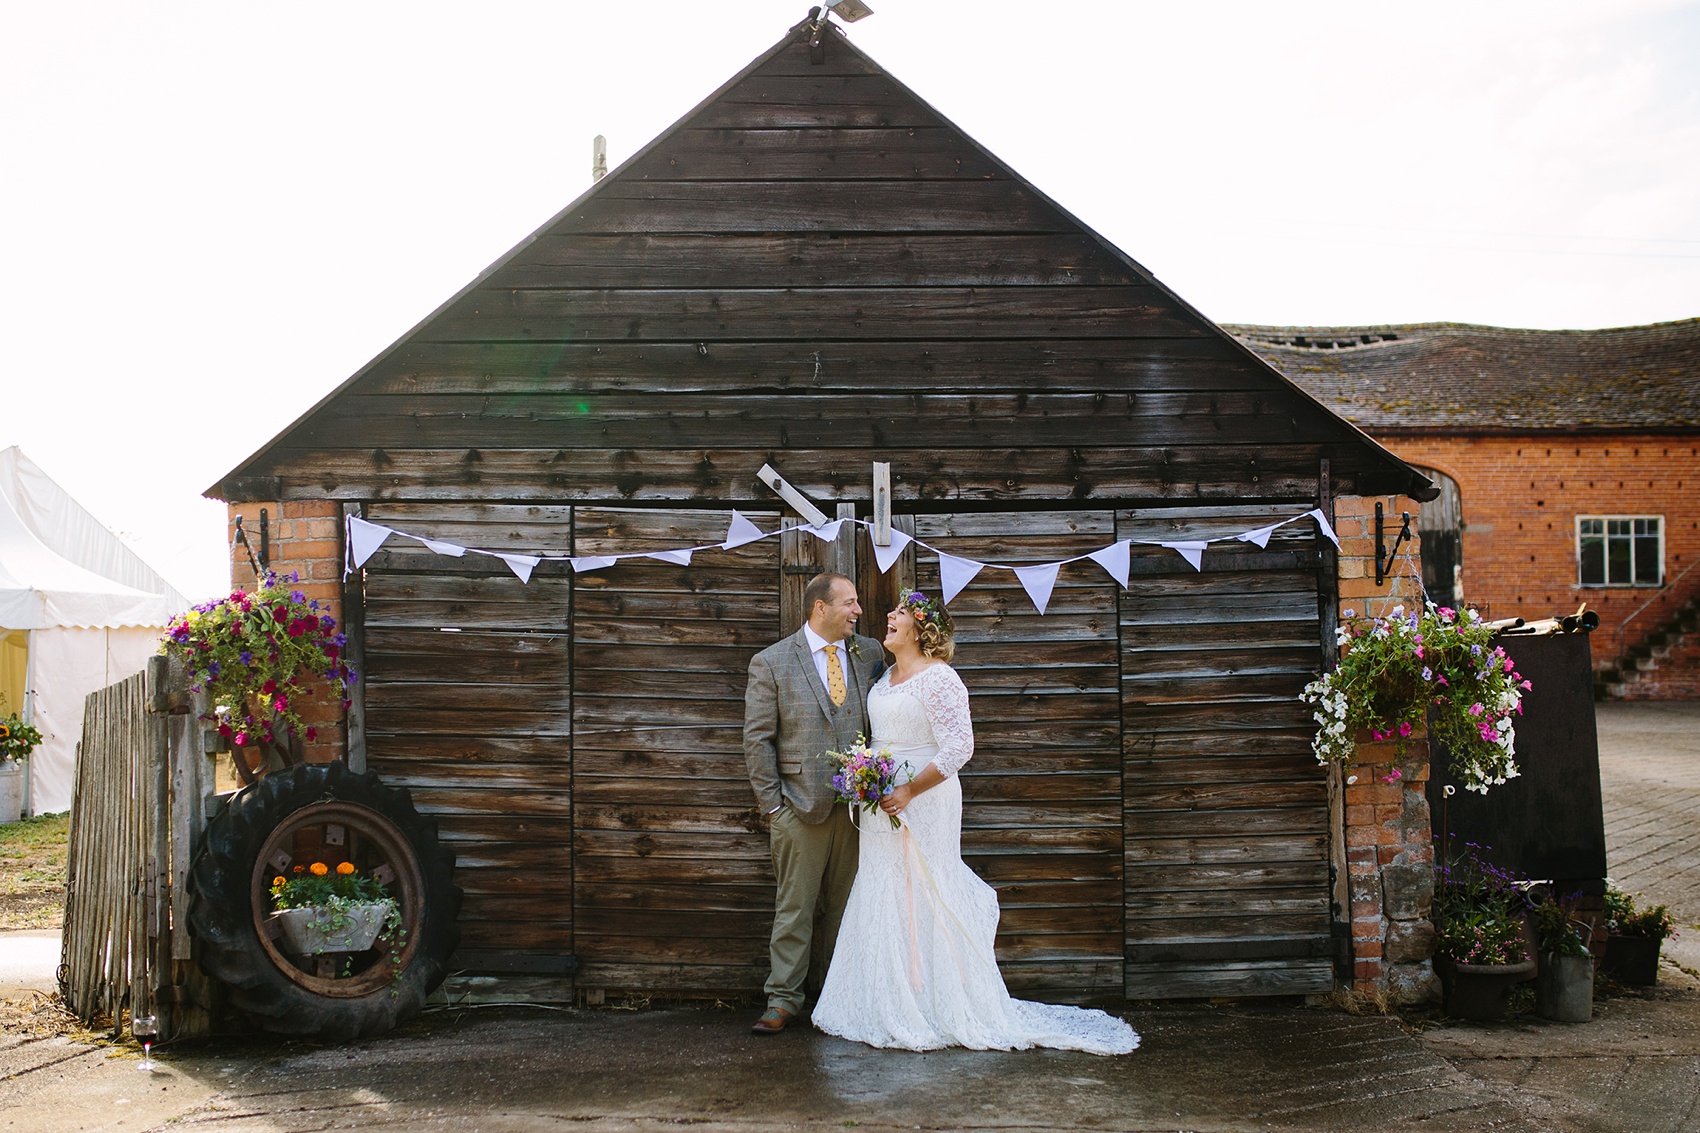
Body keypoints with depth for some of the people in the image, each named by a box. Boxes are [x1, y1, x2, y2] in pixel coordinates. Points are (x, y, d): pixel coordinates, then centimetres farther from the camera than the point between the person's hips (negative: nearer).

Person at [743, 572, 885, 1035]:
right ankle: (783, 1000, 10)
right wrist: (772, 803, -5)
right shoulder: (771, 663, -2)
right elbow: (757, 739, -2)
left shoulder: (870, 654, 8)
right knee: (794, 909, 2)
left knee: (846, 907, 11)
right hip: (801, 806, -3)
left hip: (857, 804, 3)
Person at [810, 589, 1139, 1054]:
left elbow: (959, 747, -20)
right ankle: (893, 1007, 21)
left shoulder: (939, 679, -14)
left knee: (921, 903, -3)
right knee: (884, 905, 11)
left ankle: (936, 1012, 8)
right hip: (884, 807, 9)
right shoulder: (887, 677, 14)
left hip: (922, 805, -9)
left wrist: (909, 790, -22)